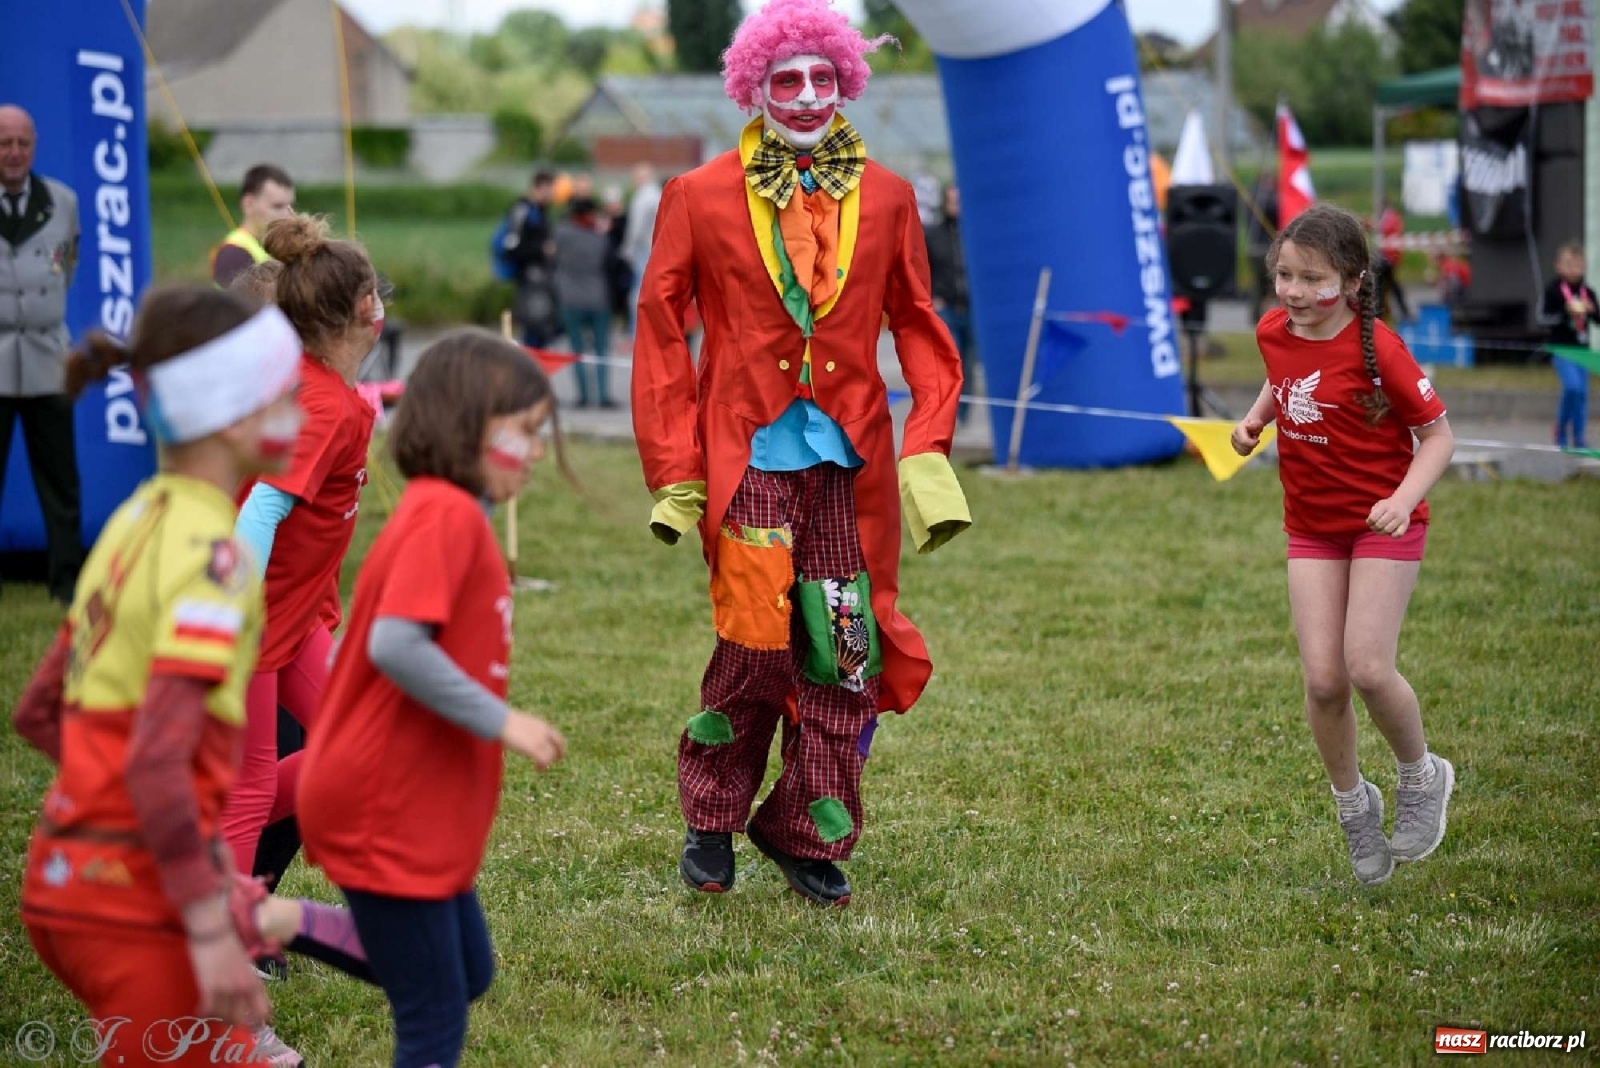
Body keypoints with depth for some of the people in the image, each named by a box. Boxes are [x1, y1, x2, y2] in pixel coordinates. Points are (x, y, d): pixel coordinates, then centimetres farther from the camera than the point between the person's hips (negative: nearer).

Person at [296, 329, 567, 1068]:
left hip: (416, 804, 9)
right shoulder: (447, 514, -19)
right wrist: (500, 721, -23)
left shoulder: (443, 512, 10)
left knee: (466, 975, 19)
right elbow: (396, 645, -29)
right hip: (386, 809, -9)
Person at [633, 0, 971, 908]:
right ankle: (712, 821, 18)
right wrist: (675, 474, -3)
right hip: (749, 458, -2)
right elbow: (661, 332, 3)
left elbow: (919, 329, 11)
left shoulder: (884, 198, 8)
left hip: (851, 459, 3)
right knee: (755, 647, -5)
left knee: (846, 648, 2)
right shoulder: (702, 198, 1)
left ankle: (809, 835, 17)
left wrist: (928, 452, -1)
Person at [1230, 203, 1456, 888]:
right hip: (1311, 528, 5)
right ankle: (1353, 804, 19)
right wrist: (1255, 419, 5)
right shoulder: (1273, 333, -2)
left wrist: (1404, 499, -28)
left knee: (1368, 669, -15)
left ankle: (1422, 776, 13)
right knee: (1322, 680, -3)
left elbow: (1437, 434, -13)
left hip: (1383, 526, -5)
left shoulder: (1376, 348, -20)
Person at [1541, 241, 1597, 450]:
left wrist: (1591, 309, -11)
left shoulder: (1587, 291, 7)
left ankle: (1579, 438, 13)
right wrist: (1566, 312, -22)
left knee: (1582, 393, 5)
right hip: (1561, 347, -5)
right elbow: (1546, 316, -10)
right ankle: (1561, 431, -1)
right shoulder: (1553, 290, -5)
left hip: (1581, 348, 5)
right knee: (1572, 386, -19)